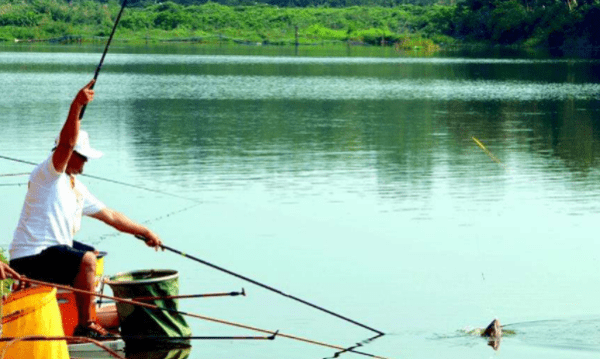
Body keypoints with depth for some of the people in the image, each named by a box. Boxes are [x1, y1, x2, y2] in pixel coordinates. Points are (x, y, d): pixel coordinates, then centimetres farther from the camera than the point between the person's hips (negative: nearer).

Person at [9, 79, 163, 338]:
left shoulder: (77, 189, 16)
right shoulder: (48, 174, -9)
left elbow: (110, 216, 21)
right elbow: (67, 143, -29)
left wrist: (144, 232, 20)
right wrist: (76, 107, -40)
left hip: (51, 250, 11)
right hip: (29, 257, -11)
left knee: (91, 255, 31)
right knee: (86, 261, -28)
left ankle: (87, 315, 39)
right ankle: (84, 326, -19)